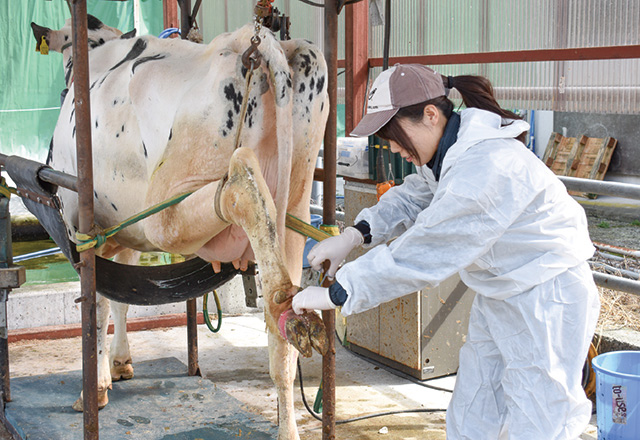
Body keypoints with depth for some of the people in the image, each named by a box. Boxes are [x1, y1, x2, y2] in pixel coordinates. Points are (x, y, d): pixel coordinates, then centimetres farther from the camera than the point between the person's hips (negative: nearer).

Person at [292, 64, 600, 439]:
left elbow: (421, 254, -32)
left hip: (547, 299, -10)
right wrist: (353, 235, -4)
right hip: (499, 293, 10)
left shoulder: (487, 168, -31)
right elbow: (413, 197, 13)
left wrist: (335, 294, -27)